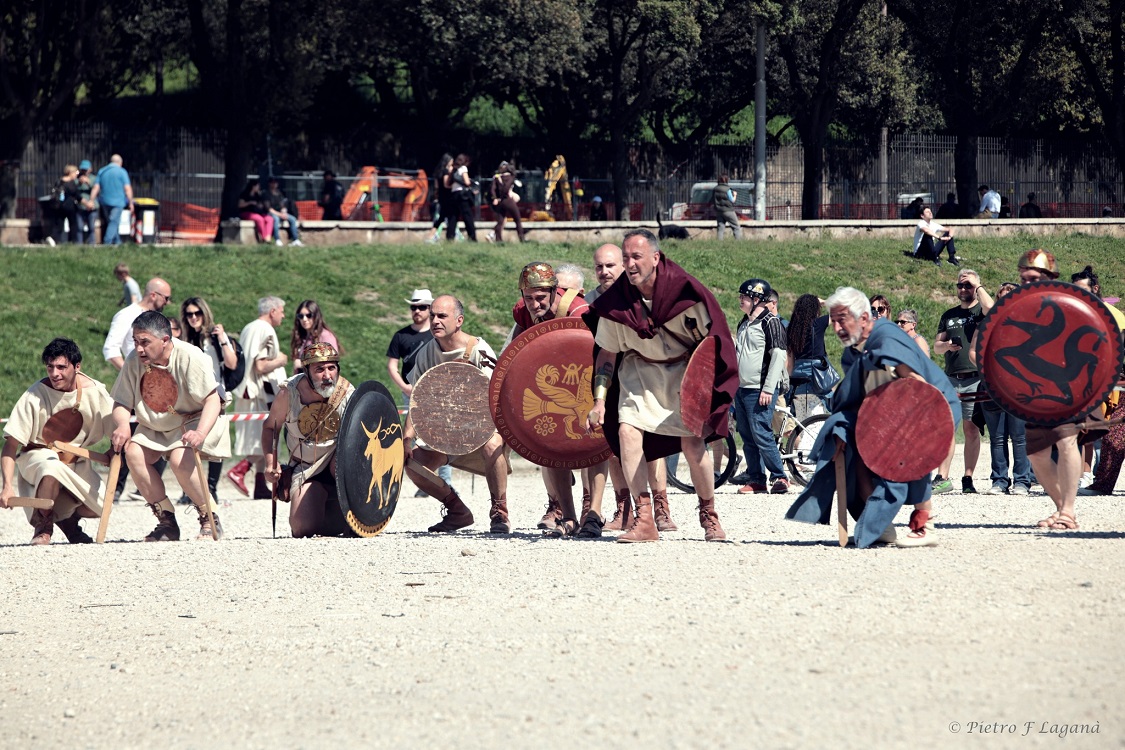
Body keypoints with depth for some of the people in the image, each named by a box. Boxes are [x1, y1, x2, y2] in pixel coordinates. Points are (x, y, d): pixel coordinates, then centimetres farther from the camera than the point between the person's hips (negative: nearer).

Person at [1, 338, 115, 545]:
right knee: (52, 469, -39)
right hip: (38, 456, -4)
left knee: (100, 507, -17)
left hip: (77, 461, 4)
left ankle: (67, 519, 20)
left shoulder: (94, 391, -11)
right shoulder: (35, 396, -21)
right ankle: (42, 527, -12)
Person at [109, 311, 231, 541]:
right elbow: (121, 403, -4)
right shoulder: (134, 361, -11)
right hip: (155, 427, 5)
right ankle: (166, 522, -7)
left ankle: (210, 520, -12)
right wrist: (122, 425, -28)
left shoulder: (189, 357, -24)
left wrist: (200, 433, -45)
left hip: (193, 421, -5)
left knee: (179, 458, -32)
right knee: (133, 453, -20)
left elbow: (212, 400, -28)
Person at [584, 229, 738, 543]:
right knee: (626, 431, -18)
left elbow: (711, 340, -9)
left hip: (685, 368, -3)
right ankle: (644, 521, -16)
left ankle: (709, 517, 5)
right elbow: (606, 354, 0)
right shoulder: (615, 300, -11)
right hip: (640, 370, 3)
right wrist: (600, 402, -6)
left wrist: (701, 385, -17)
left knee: (691, 440, -16)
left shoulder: (684, 290, -20)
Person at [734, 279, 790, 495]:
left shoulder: (771, 322, -9)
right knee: (747, 437, 7)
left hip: (759, 391, -9)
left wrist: (768, 389, -20)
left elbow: (779, 356, -15)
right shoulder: (744, 323, 17)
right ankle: (756, 480, 11)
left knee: (761, 434, -11)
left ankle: (779, 477, -3)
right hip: (741, 388, 9)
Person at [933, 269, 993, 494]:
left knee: (971, 429, -1)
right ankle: (942, 478, -4)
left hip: (975, 380, -4)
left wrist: (978, 286, -5)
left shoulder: (980, 310, 6)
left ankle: (968, 479, 3)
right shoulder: (949, 315, 20)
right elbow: (936, 346, 21)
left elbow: (990, 309, -19)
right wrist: (946, 346, -2)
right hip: (951, 379, 4)